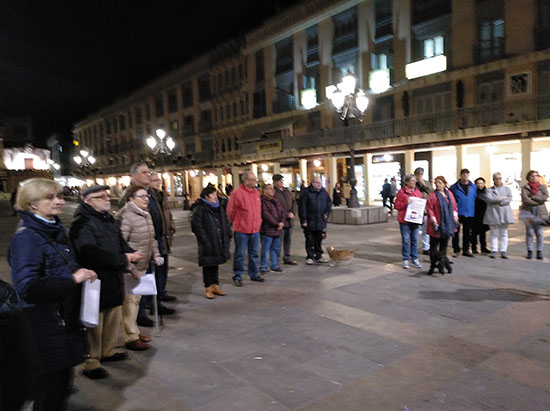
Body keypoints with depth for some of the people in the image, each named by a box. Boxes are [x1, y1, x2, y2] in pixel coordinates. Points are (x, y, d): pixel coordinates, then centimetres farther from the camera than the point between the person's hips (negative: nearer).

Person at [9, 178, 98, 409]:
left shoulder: (55, 231, 10)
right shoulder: (26, 237, -16)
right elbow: (27, 287, -25)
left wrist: (80, 274, 7)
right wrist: (72, 279, -25)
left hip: (65, 320, 8)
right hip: (45, 327, -8)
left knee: (63, 381, 20)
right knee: (51, 384, 5)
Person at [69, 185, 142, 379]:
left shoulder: (109, 220, 12)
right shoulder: (83, 223, -18)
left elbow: (120, 242, 21)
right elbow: (91, 253, -29)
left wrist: (131, 253, -2)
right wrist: (122, 259, -22)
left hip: (114, 281, 9)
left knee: (113, 317, 19)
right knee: (94, 324, 2)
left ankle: (108, 351, 37)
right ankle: (90, 362, 17)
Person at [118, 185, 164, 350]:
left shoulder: (146, 215, 11)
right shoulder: (126, 216, -18)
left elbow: (152, 238, 22)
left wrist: (156, 255, 9)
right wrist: (131, 268, -23)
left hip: (143, 266, 9)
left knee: (136, 299, 19)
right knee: (130, 300, 0)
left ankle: (134, 331, 33)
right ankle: (131, 338, 12)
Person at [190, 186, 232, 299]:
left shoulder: (219, 209, 12)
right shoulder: (199, 209, -11)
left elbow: (226, 223, 18)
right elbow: (196, 226, -16)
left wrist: (227, 237, 9)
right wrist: (205, 240, -18)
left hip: (219, 243, 7)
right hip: (208, 244, -6)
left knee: (215, 264, 15)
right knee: (208, 265, 3)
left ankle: (215, 286, 25)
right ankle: (208, 288, 14)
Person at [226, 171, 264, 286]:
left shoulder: (256, 192, 7)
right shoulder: (237, 193, -14)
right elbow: (230, 211, -6)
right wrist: (236, 223, 4)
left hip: (255, 229, 6)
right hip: (241, 230, -6)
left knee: (254, 253, 16)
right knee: (240, 254, 3)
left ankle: (254, 274, 29)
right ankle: (237, 276, 16)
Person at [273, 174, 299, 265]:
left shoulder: (287, 191, 14)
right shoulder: (274, 192, -11)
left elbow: (294, 203, 13)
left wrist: (293, 213, -5)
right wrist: (286, 215, -16)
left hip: (289, 221, 8)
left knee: (288, 241, 17)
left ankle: (287, 258, 29)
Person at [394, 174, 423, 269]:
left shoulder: (418, 192, 12)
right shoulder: (401, 192, -3)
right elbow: (397, 206, -3)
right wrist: (406, 203, -19)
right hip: (404, 220, -4)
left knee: (415, 240, 7)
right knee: (406, 240, -1)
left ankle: (415, 259, 16)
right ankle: (405, 260, 8)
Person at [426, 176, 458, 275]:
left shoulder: (449, 193, 10)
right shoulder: (432, 195, -6)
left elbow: (454, 205, 16)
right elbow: (429, 208, -11)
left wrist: (455, 215, 2)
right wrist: (433, 219, -18)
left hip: (447, 225, 5)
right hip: (436, 225, -5)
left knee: (444, 245, 11)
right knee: (434, 245, 0)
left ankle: (442, 265, 20)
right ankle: (433, 265, 7)